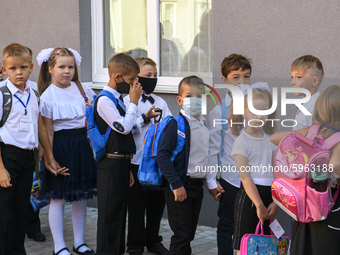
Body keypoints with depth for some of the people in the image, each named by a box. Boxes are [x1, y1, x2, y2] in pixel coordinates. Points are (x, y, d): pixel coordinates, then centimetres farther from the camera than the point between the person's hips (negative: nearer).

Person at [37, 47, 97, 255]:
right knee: (59, 198, 2)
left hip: (83, 145, 4)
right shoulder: (48, 96, -7)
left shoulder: (82, 89, 5)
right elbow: (48, 132, -6)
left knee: (81, 197, 11)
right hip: (61, 146, -4)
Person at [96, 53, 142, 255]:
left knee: (120, 210, 15)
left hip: (122, 163, 9)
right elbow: (124, 127, -22)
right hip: (112, 164, -9)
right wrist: (134, 101, -12)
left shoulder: (118, 99, 15)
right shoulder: (104, 100, -14)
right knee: (110, 212, -3)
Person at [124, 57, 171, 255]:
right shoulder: (129, 101, -6)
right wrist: (145, 118, -23)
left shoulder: (160, 102, 11)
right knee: (137, 204, 4)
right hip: (137, 161, -5)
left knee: (157, 202, 13)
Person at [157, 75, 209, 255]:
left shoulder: (204, 125, 10)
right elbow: (162, 155, -19)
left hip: (197, 185, 7)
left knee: (189, 233, 14)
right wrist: (176, 184, -21)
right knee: (182, 234, -5)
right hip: (180, 186, -7)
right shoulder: (176, 124, -14)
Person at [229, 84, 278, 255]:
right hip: (249, 196, -5)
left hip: (269, 196, 5)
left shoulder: (271, 140, 9)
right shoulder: (242, 141, -6)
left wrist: (275, 202, -5)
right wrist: (259, 205, -18)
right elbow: (245, 177, -13)